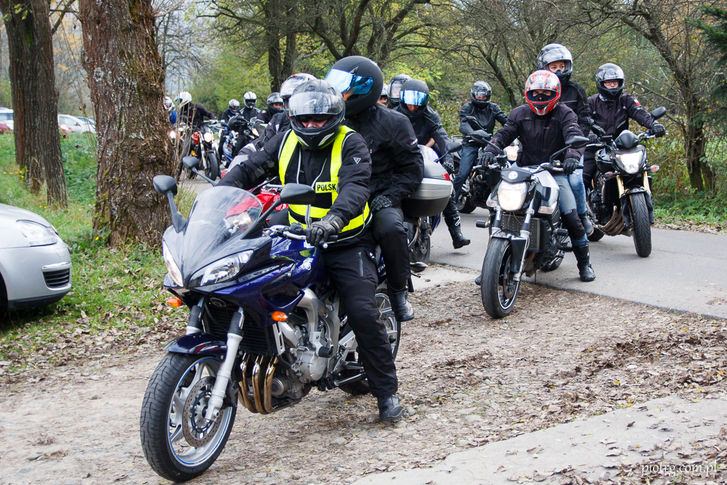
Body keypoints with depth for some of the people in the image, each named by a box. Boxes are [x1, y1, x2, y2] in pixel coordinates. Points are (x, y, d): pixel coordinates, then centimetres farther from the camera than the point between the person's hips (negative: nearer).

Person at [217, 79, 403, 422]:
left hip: (346, 243, -5)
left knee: (363, 314, -18)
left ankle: (386, 391, -3)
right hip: (299, 241, 5)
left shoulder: (350, 144, -10)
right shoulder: (284, 142, 5)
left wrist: (334, 220, -47)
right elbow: (249, 170, 1)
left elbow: (355, 187, -26)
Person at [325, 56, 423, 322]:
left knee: (391, 229, -39)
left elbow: (413, 168, -1)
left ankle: (398, 293, -16)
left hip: (378, 200, -4)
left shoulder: (392, 122, -1)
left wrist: (387, 196, -15)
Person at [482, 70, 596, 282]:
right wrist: (491, 150, -24)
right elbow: (504, 134, -3)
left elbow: (574, 136, -17)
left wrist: (572, 156, -38)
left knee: (571, 216, -14)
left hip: (555, 171, -2)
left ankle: (584, 262, 7)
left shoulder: (564, 114, 0)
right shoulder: (520, 114, 8)